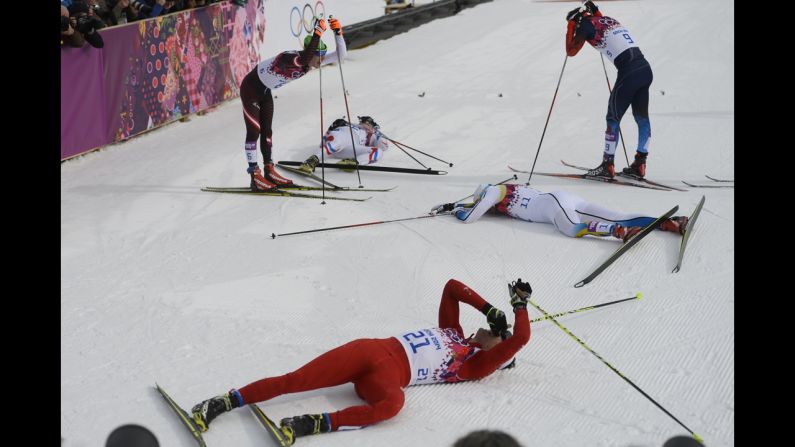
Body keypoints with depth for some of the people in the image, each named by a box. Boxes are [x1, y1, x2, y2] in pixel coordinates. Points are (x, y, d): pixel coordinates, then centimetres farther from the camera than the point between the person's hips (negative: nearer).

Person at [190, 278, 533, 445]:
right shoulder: (452, 331, 26)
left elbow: (521, 339, 2)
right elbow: (452, 287, 28)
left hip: (390, 374, -4)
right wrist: (489, 309, 21)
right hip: (374, 349, 4)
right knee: (294, 380, -12)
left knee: (392, 403, -42)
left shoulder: (475, 366, 11)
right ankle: (224, 402, -9)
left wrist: (520, 305, 10)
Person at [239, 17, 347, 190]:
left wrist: (338, 32, -29)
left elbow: (340, 55, -14)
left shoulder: (312, 61, -12)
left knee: (266, 131, 12)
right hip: (251, 88, -8)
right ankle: (255, 177, 0)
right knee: (254, 131, -5)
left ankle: (269, 171, 19)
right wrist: (318, 32, -54)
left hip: (265, 92, 8)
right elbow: (304, 59, -59)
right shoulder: (290, 58, -35)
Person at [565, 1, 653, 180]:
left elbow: (571, 51, 9)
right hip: (645, 68, 8)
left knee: (613, 118, 2)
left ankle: (608, 166, 5)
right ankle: (640, 164, 21)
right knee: (642, 117, 14)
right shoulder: (608, 19, 21)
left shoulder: (586, 25, 1)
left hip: (629, 72, -8)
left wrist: (570, 26, 19)